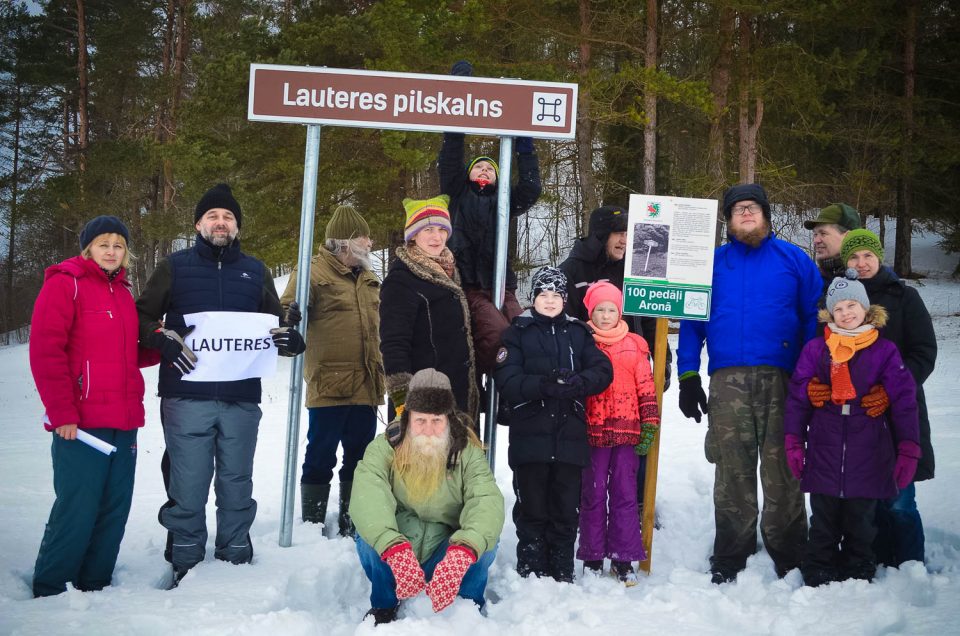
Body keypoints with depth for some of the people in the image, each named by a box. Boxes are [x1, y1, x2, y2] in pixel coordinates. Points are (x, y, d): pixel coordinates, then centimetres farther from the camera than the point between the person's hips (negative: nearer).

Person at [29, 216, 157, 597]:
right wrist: (62, 413, -16)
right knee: (76, 511, -6)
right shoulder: (65, 283, -3)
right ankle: (50, 593, 6)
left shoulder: (123, 293, 19)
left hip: (123, 424, 7)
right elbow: (45, 351, -11)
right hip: (81, 424, -7)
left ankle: (93, 587, 18)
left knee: (114, 511, 8)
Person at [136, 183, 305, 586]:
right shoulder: (175, 267, 10)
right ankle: (185, 565, 7)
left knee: (237, 484, 7)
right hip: (186, 397, -2)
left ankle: (236, 561, 16)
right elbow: (143, 316, 10)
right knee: (188, 485, -3)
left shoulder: (255, 272, 17)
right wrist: (164, 339, -11)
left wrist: (289, 340, 0)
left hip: (242, 399, 2)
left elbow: (275, 324, 23)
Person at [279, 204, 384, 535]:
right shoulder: (314, 272, -6)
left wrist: (381, 369, 28)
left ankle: (352, 521, 24)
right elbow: (288, 310, -16)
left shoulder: (368, 278, 17)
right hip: (329, 385, -7)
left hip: (366, 386, 7)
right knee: (321, 456, 1)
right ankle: (312, 523, 11)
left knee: (360, 457, 13)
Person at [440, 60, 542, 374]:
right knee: (499, 335, -27)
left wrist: (525, 147, 9)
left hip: (500, 285, 4)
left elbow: (530, 189, 10)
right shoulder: (458, 195, 16)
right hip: (468, 285, -4)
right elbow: (450, 159, 7)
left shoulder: (503, 203, 24)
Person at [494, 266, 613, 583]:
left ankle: (563, 575, 17)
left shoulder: (578, 333, 13)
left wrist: (574, 383, -18)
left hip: (570, 436, 2)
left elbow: (603, 371, 2)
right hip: (530, 436, -2)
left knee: (565, 510, 8)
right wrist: (544, 385, -22)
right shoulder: (518, 332, 5)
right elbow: (507, 381, -8)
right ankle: (531, 574, 13)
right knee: (532, 510, 4)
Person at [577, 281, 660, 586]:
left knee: (625, 494, 4)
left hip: (627, 430, 1)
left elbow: (646, 387, 8)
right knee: (593, 494, 5)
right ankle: (593, 559, 14)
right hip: (593, 432, -1)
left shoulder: (634, 345, 8)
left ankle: (623, 560, 11)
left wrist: (649, 425, 2)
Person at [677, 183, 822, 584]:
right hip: (727, 381, 2)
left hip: (781, 380, -1)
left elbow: (814, 320, 6)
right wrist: (688, 377, 5)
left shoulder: (794, 260, 10)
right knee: (732, 471, 4)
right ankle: (729, 559, 11)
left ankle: (788, 558, 8)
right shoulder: (711, 263, 15)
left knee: (783, 470, -1)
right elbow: (691, 322, 13)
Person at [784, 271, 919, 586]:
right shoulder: (815, 349, 2)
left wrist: (908, 451, -1)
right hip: (824, 454, 0)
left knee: (861, 524, 10)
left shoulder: (884, 351, 2)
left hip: (868, 457, 0)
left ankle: (859, 575, 23)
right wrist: (793, 443, -1)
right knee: (823, 523, 9)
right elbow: (797, 398, 3)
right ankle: (818, 576, 20)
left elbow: (904, 403, 2)